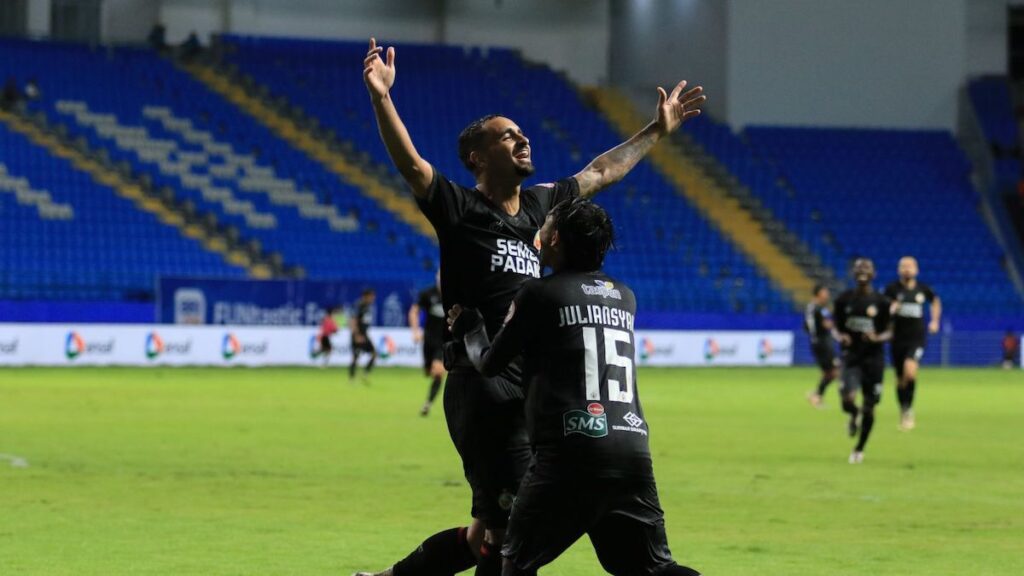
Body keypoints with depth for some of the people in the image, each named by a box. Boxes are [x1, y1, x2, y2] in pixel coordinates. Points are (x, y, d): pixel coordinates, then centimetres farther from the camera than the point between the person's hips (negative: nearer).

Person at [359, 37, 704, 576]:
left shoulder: (539, 205, 16)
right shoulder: (459, 208, -4)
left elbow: (601, 171, 31)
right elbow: (411, 165, -19)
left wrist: (658, 130, 38)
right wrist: (381, 98, -34)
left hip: (532, 388, 8)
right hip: (481, 386, -8)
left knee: (493, 530, 9)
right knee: (508, 528, -10)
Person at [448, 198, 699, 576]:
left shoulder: (538, 294, 1)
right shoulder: (625, 298, 18)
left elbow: (490, 363, 11)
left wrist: (469, 327, 32)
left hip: (571, 450, -5)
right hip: (634, 451, 5)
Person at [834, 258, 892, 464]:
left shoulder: (881, 302, -4)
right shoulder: (844, 300, 1)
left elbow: (890, 332, 2)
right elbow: (838, 326, 13)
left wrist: (877, 338, -20)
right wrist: (841, 337, -10)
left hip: (873, 357, 0)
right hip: (851, 356, 0)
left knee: (869, 407, 5)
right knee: (848, 401, -20)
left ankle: (859, 449, 26)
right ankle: (854, 416, 19)